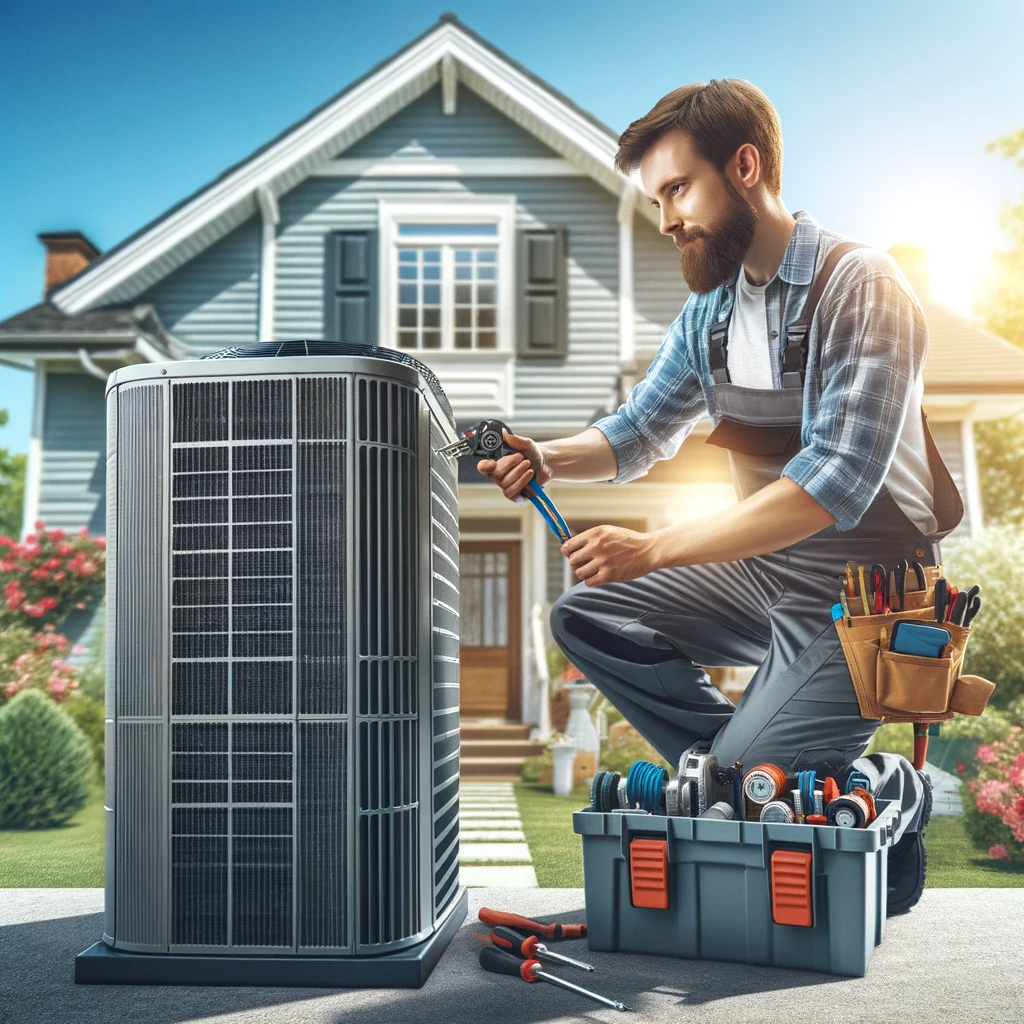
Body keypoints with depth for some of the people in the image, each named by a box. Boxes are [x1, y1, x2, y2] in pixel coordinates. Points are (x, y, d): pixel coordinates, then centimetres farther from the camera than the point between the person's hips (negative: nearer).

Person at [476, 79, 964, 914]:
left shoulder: (861, 288, -19)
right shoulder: (710, 310, 6)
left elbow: (835, 486, -28)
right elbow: (638, 433, 14)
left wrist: (653, 550, -30)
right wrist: (544, 459, -8)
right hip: (764, 572, 8)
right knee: (586, 618, -1)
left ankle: (893, 793, 11)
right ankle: (749, 767, -1)